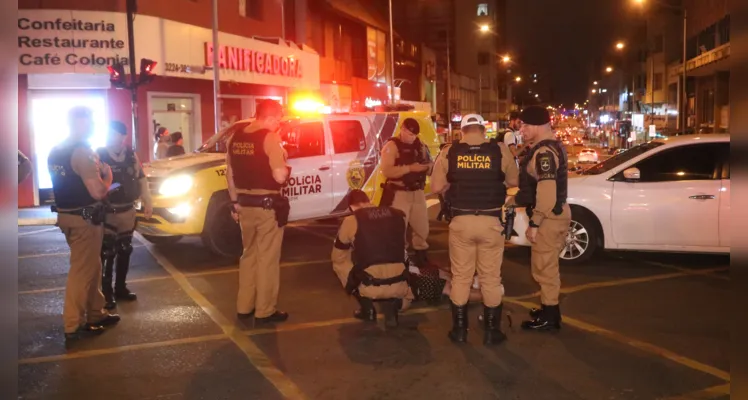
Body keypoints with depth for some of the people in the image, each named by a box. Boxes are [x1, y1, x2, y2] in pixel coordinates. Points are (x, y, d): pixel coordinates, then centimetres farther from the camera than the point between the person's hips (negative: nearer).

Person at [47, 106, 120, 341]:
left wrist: (97, 172, 15)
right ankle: (74, 326, 7)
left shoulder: (56, 151, 11)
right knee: (82, 270, -1)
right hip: (84, 219, -9)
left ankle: (95, 313, 29)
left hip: (67, 215, 9)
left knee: (92, 267, 19)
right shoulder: (83, 152, -19)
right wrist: (107, 176, -5)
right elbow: (98, 192, -24)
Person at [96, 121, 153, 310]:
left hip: (128, 211, 6)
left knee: (125, 251, 14)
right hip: (107, 212, -6)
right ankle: (106, 293, 7)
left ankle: (120, 288, 28)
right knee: (107, 253, -4)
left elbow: (141, 179, 12)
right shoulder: (99, 156, -11)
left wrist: (147, 203, 12)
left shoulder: (131, 155, 4)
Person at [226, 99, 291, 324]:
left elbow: (230, 175, 13)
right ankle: (265, 311, 9)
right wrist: (286, 166, 1)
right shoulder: (270, 138, -14)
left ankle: (244, 307, 24)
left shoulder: (236, 138, 8)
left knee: (249, 255, 18)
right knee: (268, 258, 3)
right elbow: (280, 176, -20)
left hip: (245, 205, 7)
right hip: (267, 205, -7)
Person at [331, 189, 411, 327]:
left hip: (369, 287, -3)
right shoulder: (398, 215, 11)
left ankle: (367, 308, 18)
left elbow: (337, 258, 14)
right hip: (399, 287, 3)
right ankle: (391, 305, 11)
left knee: (339, 263, 24)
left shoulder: (351, 220, 1)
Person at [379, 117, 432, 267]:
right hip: (399, 193, -6)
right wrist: (410, 168, -25)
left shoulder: (419, 145, 12)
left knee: (422, 227, 13)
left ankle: (420, 255, 30)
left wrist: (427, 166, -10)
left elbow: (429, 165, 15)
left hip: (418, 192, 6)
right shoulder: (391, 146, -8)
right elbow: (387, 171, -20)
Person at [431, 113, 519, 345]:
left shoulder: (448, 152, -2)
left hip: (461, 221, 1)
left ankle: (459, 330, 20)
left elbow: (436, 187, -1)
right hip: (491, 221, 0)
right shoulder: (500, 150, -4)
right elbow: (514, 181, 7)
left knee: (460, 277, 13)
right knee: (491, 278, 11)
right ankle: (491, 331, 18)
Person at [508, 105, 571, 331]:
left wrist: (534, 223, -23)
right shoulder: (551, 147, 13)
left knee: (543, 267, -1)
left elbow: (546, 193, -26)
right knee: (547, 266, 20)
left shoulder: (544, 152, -20)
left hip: (549, 216, -11)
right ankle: (549, 310, 32)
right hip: (556, 212, 11)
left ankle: (548, 318, 10)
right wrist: (515, 200, 19)